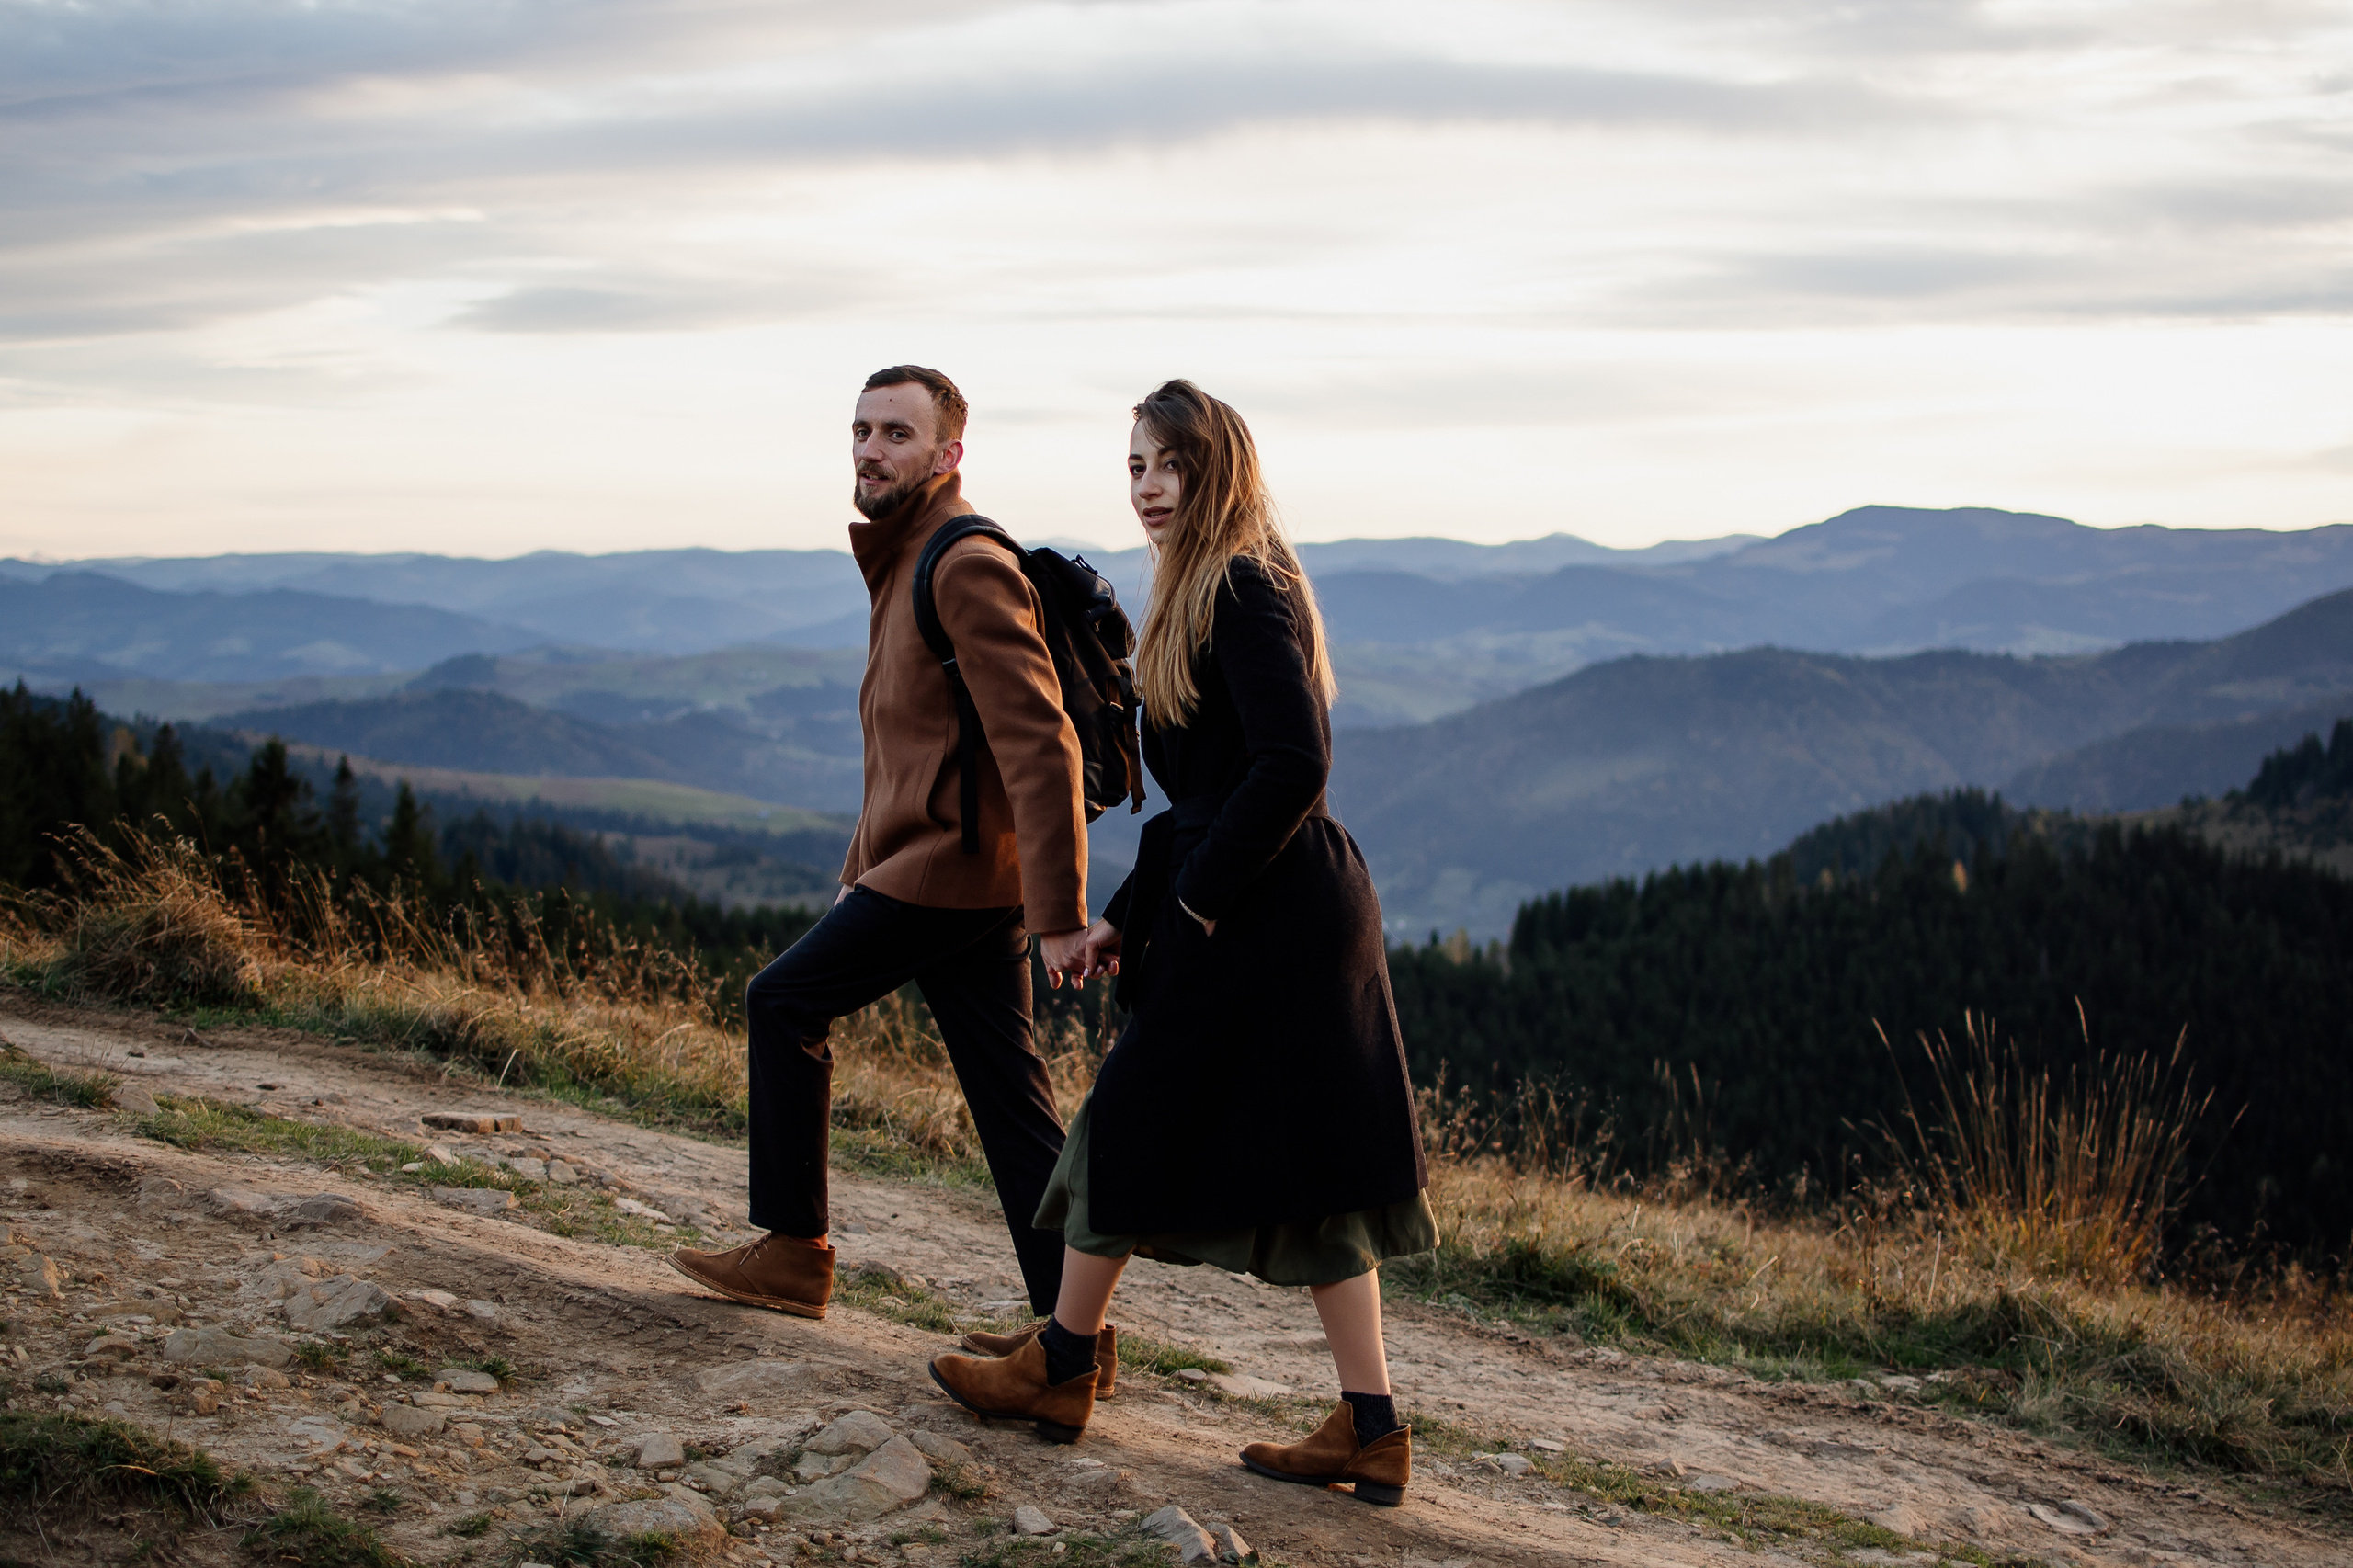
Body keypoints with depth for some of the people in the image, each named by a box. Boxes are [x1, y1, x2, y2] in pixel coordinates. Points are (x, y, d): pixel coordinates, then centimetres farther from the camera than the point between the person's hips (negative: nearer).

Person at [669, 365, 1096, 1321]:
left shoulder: (968, 570, -14)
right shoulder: (904, 562, 18)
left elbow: (1041, 746, -22)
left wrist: (1061, 911, -25)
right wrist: (860, 874, 27)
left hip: (942, 872, -9)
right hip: (975, 880, 9)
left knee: (784, 1001, 4)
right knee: (1010, 1100, 6)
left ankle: (794, 1252, 13)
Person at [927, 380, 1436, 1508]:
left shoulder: (1242, 591, -14)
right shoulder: (1210, 596, 18)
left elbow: (1292, 765, -23)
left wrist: (1194, 898, -16)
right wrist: (1131, 910, 19)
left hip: (1258, 924, -10)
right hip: (1297, 917, 10)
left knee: (1134, 1125, 5)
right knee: (1304, 1168, 9)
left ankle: (1059, 1370, 21)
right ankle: (1369, 1430, 10)